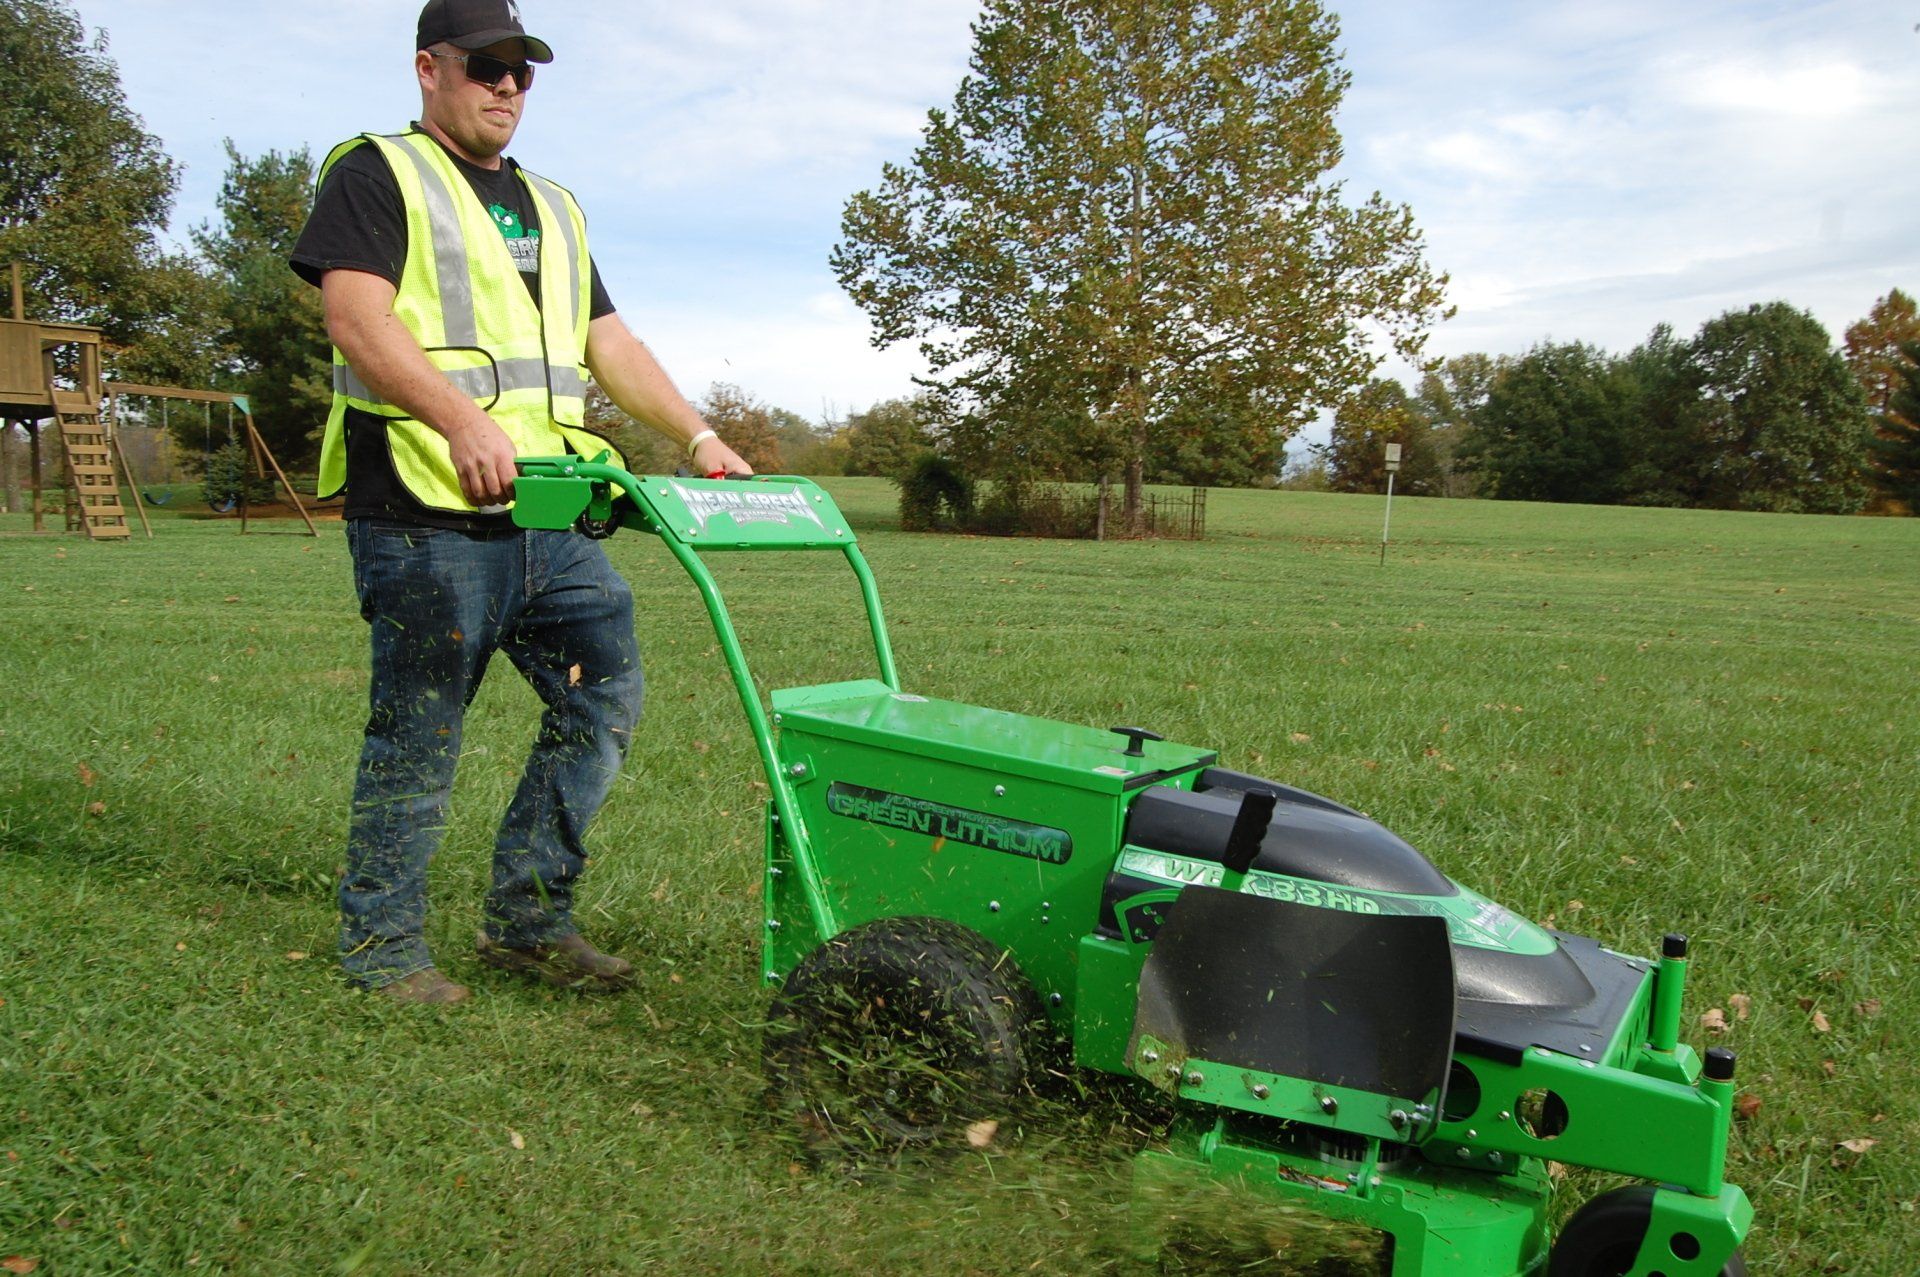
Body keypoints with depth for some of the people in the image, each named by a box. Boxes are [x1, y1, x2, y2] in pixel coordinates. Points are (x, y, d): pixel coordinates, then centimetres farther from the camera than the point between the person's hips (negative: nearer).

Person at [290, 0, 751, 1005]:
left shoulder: (550, 207, 26)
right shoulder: (377, 175, 5)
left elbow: (608, 343, 21)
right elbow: (357, 320, -11)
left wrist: (698, 438, 9)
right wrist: (460, 418, -27)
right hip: (428, 514, -7)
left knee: (605, 692, 3)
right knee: (417, 738, -1)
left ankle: (527, 919, 16)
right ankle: (380, 943, 16)